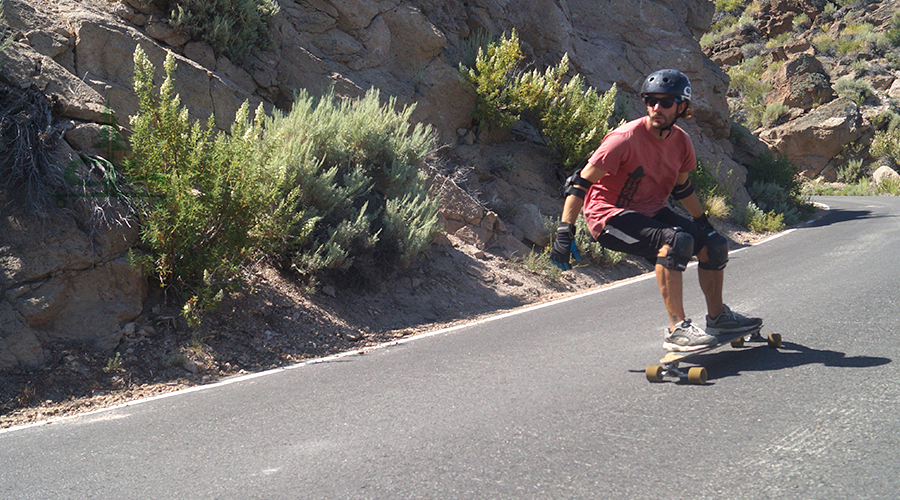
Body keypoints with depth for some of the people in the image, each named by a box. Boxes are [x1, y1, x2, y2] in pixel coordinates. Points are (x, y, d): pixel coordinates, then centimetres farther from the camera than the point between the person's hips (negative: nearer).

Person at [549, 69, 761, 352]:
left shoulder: (681, 141, -1)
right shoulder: (626, 138, -22)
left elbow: (682, 188, 18)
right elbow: (581, 183, -21)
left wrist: (704, 224, 24)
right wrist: (564, 233, -27)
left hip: (651, 212, 7)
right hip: (610, 215, -7)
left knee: (715, 245, 0)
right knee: (676, 241, -31)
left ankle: (718, 318, 24)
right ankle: (677, 329, -26)